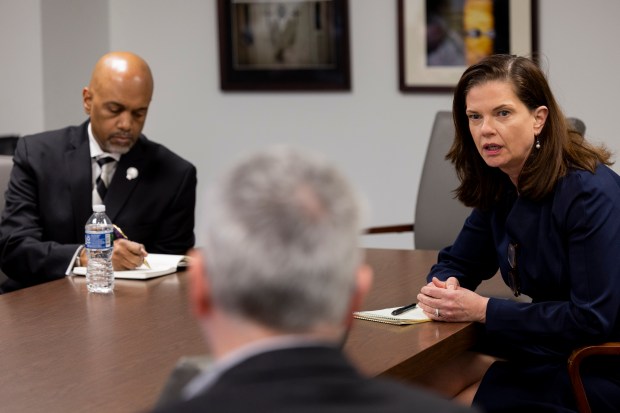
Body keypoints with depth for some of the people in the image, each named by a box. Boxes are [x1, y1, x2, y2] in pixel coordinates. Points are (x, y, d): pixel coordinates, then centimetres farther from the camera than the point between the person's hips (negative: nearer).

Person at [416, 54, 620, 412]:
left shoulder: (589, 194, -22)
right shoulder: (500, 188, 3)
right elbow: (455, 262, 14)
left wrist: (484, 310, -24)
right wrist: (444, 288, -12)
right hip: (546, 350, 7)